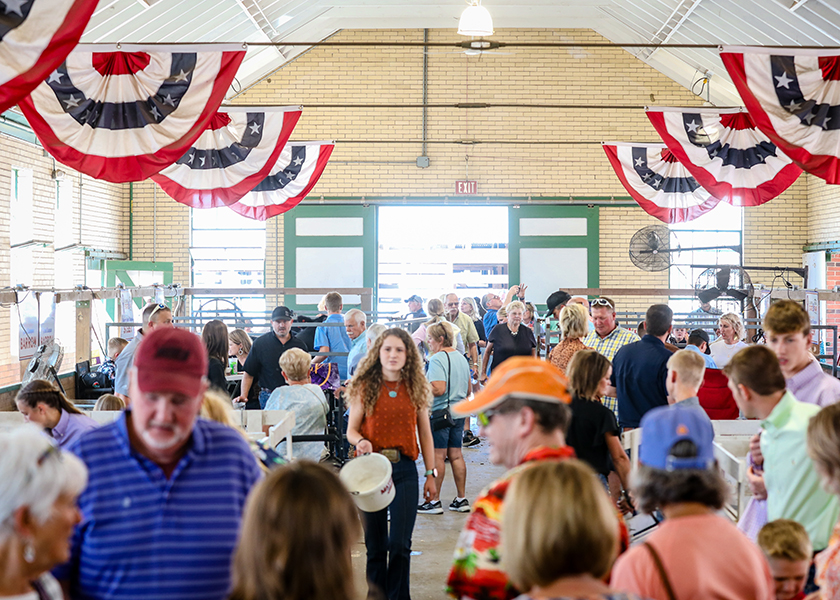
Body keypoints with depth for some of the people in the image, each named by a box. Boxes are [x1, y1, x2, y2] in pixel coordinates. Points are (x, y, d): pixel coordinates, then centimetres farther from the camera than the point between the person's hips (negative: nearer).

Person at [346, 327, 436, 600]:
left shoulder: (416, 388, 5)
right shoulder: (364, 387, 2)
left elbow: (425, 434, 10)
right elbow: (351, 429, 4)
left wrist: (431, 474, 7)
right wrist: (360, 442, -19)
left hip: (404, 468, 0)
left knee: (400, 544, -5)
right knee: (375, 544, 7)